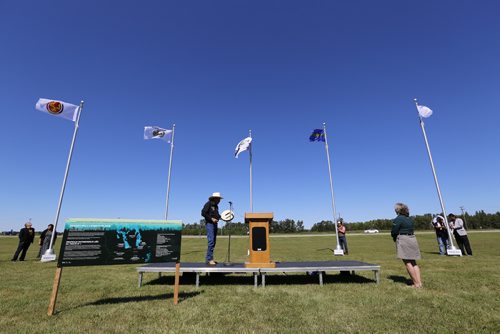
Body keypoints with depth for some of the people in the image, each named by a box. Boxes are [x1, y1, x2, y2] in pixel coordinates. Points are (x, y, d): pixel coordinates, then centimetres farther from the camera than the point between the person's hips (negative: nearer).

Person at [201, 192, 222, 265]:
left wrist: (221, 217, 4)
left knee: (213, 242, 9)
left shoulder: (216, 206, 17)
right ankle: (209, 259, -10)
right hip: (209, 224, -9)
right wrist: (211, 219, -19)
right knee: (211, 241, -15)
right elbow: (203, 213, -15)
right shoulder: (208, 204, -8)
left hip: (215, 224, 9)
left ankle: (208, 258, 17)